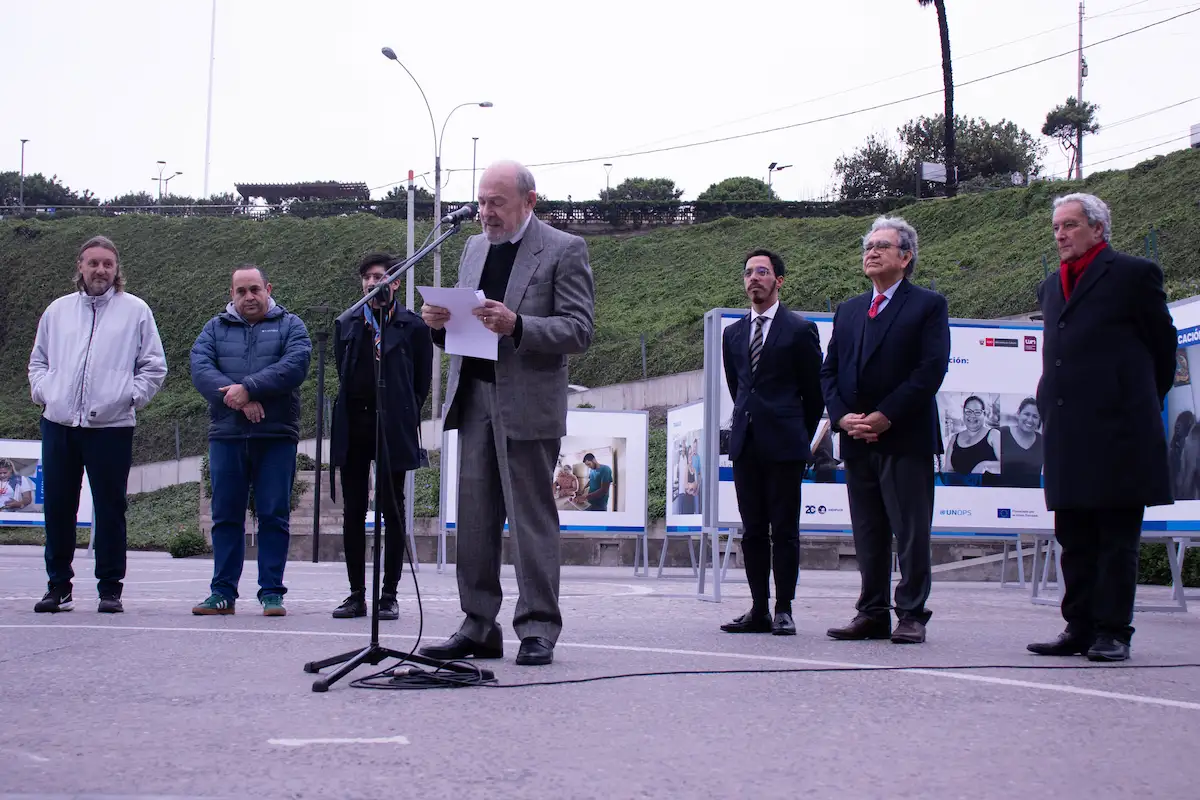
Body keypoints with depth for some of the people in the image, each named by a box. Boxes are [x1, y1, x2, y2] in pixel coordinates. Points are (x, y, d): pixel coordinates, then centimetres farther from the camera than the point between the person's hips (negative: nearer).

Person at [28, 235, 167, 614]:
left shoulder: (135, 311, 5)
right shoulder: (57, 310, 15)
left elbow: (154, 366, 6)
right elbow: (38, 361, 23)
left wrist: (131, 396, -5)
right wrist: (43, 392, 7)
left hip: (111, 426, -3)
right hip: (58, 425, 3)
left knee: (110, 509, -1)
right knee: (57, 508, 5)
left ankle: (110, 589, 6)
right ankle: (58, 586, 15)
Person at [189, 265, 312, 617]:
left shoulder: (289, 326, 8)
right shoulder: (215, 328, 14)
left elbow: (295, 366, -10)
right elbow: (200, 369, -3)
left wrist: (249, 387, -20)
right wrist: (237, 399, -18)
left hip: (276, 437, -2)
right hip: (226, 436, 2)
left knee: (274, 516, -1)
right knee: (226, 516, 5)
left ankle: (271, 592, 3)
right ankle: (223, 591, 10)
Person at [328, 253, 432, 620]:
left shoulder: (413, 326, 2)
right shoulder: (348, 325, 13)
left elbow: (422, 381, 4)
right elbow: (342, 372, 17)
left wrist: (405, 418, 2)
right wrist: (347, 415, 11)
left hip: (392, 427, -4)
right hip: (353, 427, 4)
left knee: (392, 511, 0)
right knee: (353, 512, 5)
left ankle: (389, 595, 4)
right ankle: (357, 594, 10)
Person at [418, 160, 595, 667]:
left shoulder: (564, 250, -3)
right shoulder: (474, 249, 17)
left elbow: (579, 332, -9)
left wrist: (517, 326, -22)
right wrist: (440, 324, -1)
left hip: (527, 405, -6)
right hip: (475, 397, 6)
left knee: (531, 517, -3)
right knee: (475, 518, 7)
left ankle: (538, 630, 3)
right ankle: (477, 628, 13)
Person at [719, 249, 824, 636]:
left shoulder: (799, 330, -1)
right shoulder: (733, 333, 15)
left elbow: (814, 392, 4)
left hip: (784, 444, -5)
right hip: (745, 444, 5)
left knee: (784, 531, -3)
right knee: (752, 531, 6)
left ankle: (783, 610, 0)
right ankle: (759, 610, 10)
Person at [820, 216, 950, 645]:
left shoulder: (928, 305, 0)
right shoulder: (849, 310, 18)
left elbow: (931, 369, -10)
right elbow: (829, 371, 14)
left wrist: (885, 416, -15)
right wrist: (843, 416, -4)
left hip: (906, 438, -6)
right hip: (857, 440, 6)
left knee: (911, 532, -4)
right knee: (867, 534, 8)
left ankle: (911, 616, 0)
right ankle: (873, 614, 13)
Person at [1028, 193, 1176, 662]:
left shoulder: (1134, 274, -1)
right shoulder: (1051, 287, 19)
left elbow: (1162, 345, 5)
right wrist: (1051, 408, 16)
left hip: (1117, 430, -7)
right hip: (1066, 435, 7)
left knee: (1117, 538, -2)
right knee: (1074, 540, 8)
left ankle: (1113, 632, 0)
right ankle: (1080, 629, 13)